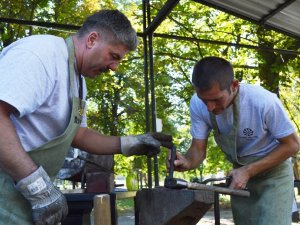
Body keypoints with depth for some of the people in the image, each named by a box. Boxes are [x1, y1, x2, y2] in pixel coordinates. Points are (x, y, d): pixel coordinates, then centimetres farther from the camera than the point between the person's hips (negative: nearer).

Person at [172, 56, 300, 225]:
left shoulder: (264, 102, -33)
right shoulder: (198, 104, -21)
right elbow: (198, 149, -14)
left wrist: (248, 171, -27)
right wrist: (187, 162, -38)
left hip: (274, 171, -3)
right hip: (240, 173, 4)